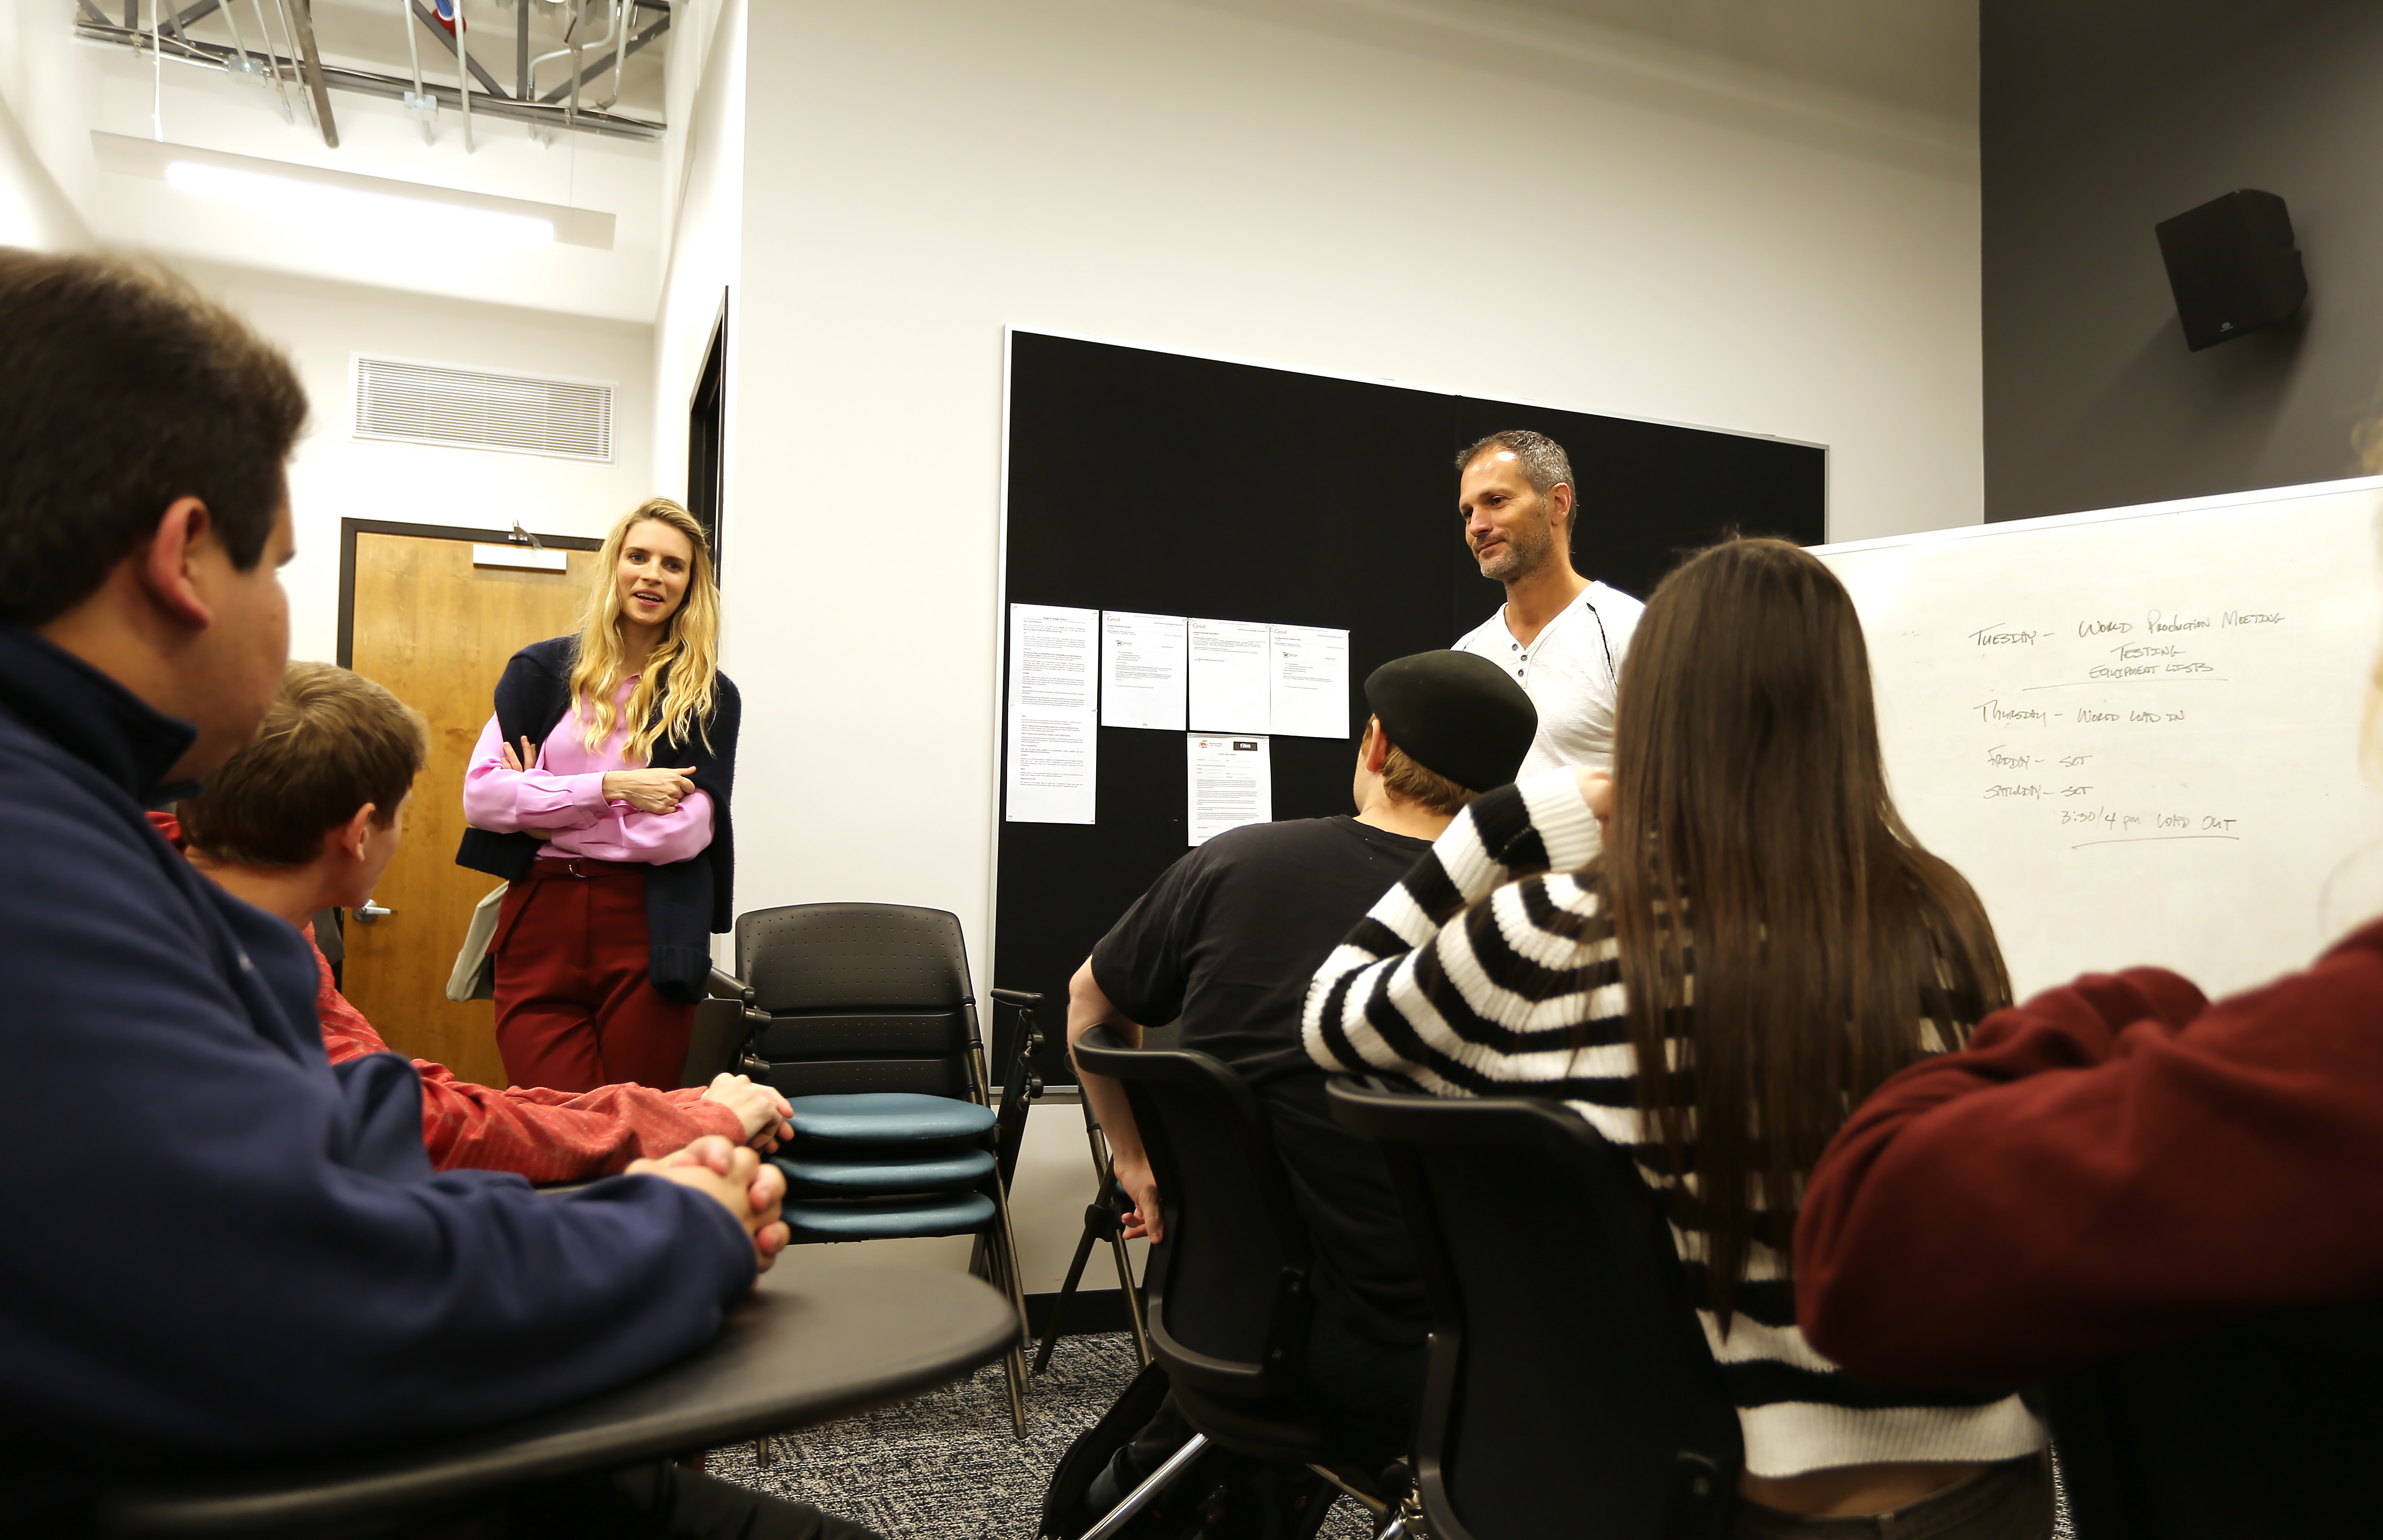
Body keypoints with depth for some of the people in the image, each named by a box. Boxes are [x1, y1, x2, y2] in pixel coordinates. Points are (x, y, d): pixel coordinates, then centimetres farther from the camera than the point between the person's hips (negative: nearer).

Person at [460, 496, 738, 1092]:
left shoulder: (710, 696, 4)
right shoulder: (541, 668, 8)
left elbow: (684, 831, -7)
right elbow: (481, 793, -2)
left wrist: (542, 806, -4)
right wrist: (610, 787, -10)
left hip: (649, 932, 0)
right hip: (539, 921, 1)